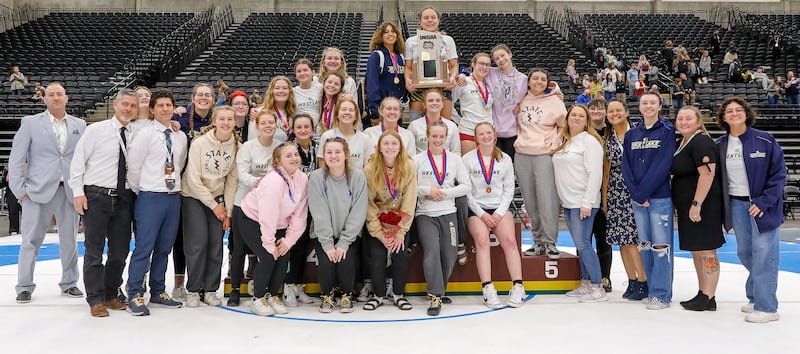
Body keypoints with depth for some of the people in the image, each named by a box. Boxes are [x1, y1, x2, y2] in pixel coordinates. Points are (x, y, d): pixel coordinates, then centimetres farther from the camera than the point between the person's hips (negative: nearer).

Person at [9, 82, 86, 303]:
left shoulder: (79, 125, 9)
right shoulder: (30, 123, 3)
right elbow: (16, 158, 1)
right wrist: (20, 189, -5)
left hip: (69, 191, 2)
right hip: (38, 191, -2)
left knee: (70, 241, 8)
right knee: (31, 241, 3)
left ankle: (69, 284, 22)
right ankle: (24, 287, 15)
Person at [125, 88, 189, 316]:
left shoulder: (181, 137, 11)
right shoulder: (145, 134, -6)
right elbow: (133, 165, -4)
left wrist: (175, 186, 11)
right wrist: (140, 190, 2)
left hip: (174, 197, 6)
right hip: (150, 197, -5)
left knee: (164, 248, 12)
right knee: (144, 247, -6)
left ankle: (158, 292, 23)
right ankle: (135, 296, 3)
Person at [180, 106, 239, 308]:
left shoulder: (236, 146, -5)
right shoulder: (200, 143, -15)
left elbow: (232, 180, -1)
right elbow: (194, 180, -15)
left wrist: (227, 211, -5)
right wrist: (214, 206, -11)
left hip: (217, 198, 3)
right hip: (193, 197, -3)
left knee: (216, 244, -2)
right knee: (198, 243, -10)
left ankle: (211, 291, 11)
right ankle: (193, 291, 5)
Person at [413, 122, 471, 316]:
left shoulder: (454, 159, 8)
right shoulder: (417, 160, 3)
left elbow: (466, 186, 5)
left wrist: (444, 193, -6)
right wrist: (428, 190, -12)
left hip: (448, 213, 2)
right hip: (425, 214, -2)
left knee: (449, 255, -1)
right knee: (432, 249, -22)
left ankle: (437, 290, 22)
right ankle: (436, 296, -16)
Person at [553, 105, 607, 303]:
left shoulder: (589, 140, -7)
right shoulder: (564, 142, 17)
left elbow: (595, 174, -14)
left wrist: (587, 203, -19)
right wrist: (563, 198, 14)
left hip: (583, 203, -8)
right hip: (567, 203, 8)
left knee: (583, 244, -9)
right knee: (579, 244, 11)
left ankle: (598, 288, -2)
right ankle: (586, 283, 19)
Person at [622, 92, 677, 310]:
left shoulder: (667, 132, -2)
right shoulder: (631, 135, 11)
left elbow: (662, 166, -12)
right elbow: (626, 166, 5)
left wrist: (643, 193, -15)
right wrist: (635, 193, -7)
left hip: (660, 198, -5)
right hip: (637, 199, 5)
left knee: (661, 246, -3)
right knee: (645, 246, 9)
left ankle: (661, 295, 4)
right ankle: (652, 290, 20)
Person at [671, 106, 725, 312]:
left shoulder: (701, 142, -14)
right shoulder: (682, 143, 15)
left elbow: (707, 174, -23)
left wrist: (697, 204, -25)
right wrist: (678, 205, 21)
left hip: (703, 206, -10)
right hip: (688, 207, 10)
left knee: (706, 251, -4)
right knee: (695, 250, 14)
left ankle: (708, 298, 2)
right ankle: (702, 293, 24)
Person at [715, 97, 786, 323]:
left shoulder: (765, 140, -6)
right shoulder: (719, 145, 5)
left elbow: (779, 173, -6)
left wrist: (764, 201, -14)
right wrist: (722, 206, 1)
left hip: (762, 205, -4)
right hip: (736, 205, 4)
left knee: (763, 253, -5)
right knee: (744, 253, 11)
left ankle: (766, 306, 2)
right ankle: (756, 297, 26)